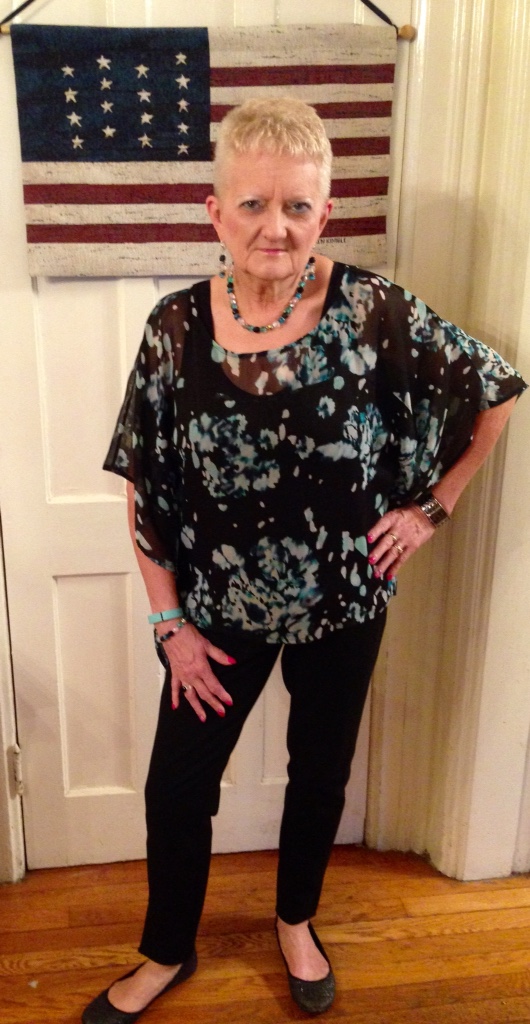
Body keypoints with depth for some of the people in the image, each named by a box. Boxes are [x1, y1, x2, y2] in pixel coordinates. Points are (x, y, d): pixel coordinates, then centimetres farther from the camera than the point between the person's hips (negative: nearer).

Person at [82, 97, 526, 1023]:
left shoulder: (374, 311, -16)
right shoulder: (176, 326, -13)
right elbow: (145, 487, -6)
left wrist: (432, 506, -3)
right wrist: (171, 620, -7)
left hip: (344, 603, 0)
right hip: (222, 608, 0)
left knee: (320, 772, 20)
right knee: (177, 788, 10)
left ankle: (295, 921, 49)